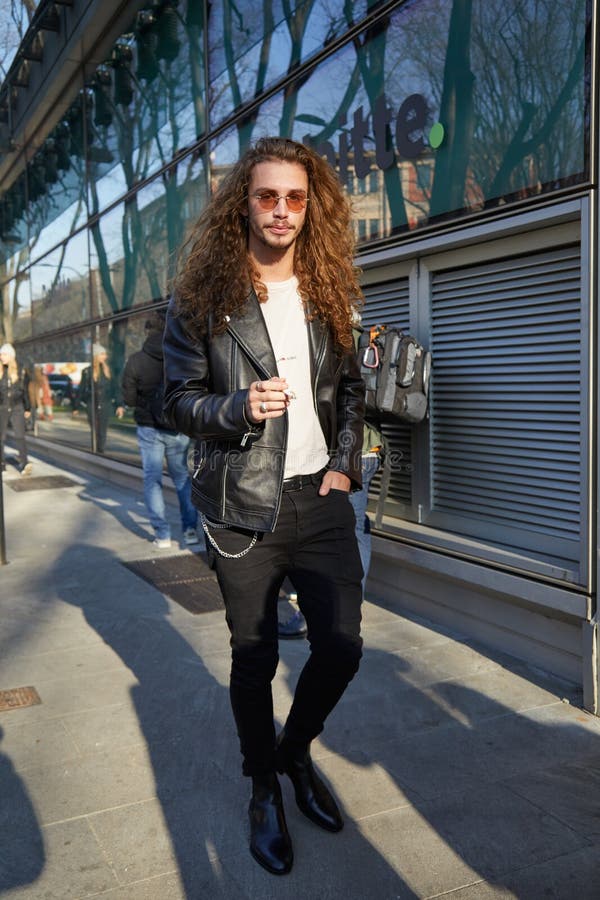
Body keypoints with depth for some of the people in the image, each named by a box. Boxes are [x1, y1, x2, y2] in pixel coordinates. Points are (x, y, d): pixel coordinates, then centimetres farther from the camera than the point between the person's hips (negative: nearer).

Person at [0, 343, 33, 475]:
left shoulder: (20, 372, 4)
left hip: (17, 408, -1)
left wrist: (28, 408, 12)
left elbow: (25, 391, 10)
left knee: (19, 435, -12)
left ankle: (24, 463, -21)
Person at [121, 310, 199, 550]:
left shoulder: (136, 360, -12)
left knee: (152, 479, 8)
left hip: (150, 429, -2)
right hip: (179, 429, 2)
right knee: (183, 477, 17)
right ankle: (190, 528, 12)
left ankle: (162, 535, 5)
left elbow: (128, 399, -8)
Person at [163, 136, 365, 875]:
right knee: (254, 658, 10)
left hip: (321, 502, 3)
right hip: (244, 508, -3)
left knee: (341, 648, 5)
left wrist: (345, 465, 2)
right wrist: (238, 409, -21)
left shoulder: (329, 292, 7)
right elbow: (179, 398, -2)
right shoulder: (201, 296, -4)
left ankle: (296, 750, 36)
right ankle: (264, 786, 35)